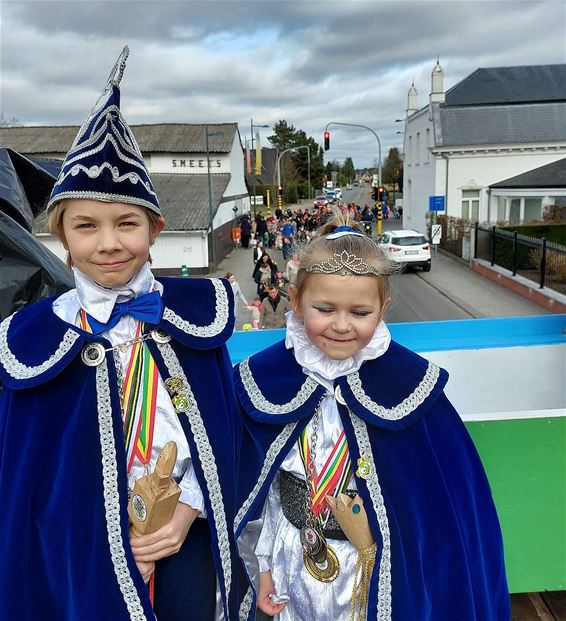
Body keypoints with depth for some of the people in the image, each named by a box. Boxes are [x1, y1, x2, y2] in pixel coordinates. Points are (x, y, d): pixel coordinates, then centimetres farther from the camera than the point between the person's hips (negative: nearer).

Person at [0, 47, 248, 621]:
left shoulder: (193, 309, -7)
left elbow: (218, 426, -1)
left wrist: (190, 508, -11)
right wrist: (106, 540, -8)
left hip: (188, 537, 1)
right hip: (87, 554, 0)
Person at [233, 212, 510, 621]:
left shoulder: (410, 384, -18)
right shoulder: (265, 380, -12)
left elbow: (445, 498, -10)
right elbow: (255, 486, -2)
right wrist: (265, 566, 4)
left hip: (383, 572, -1)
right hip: (296, 568, 2)